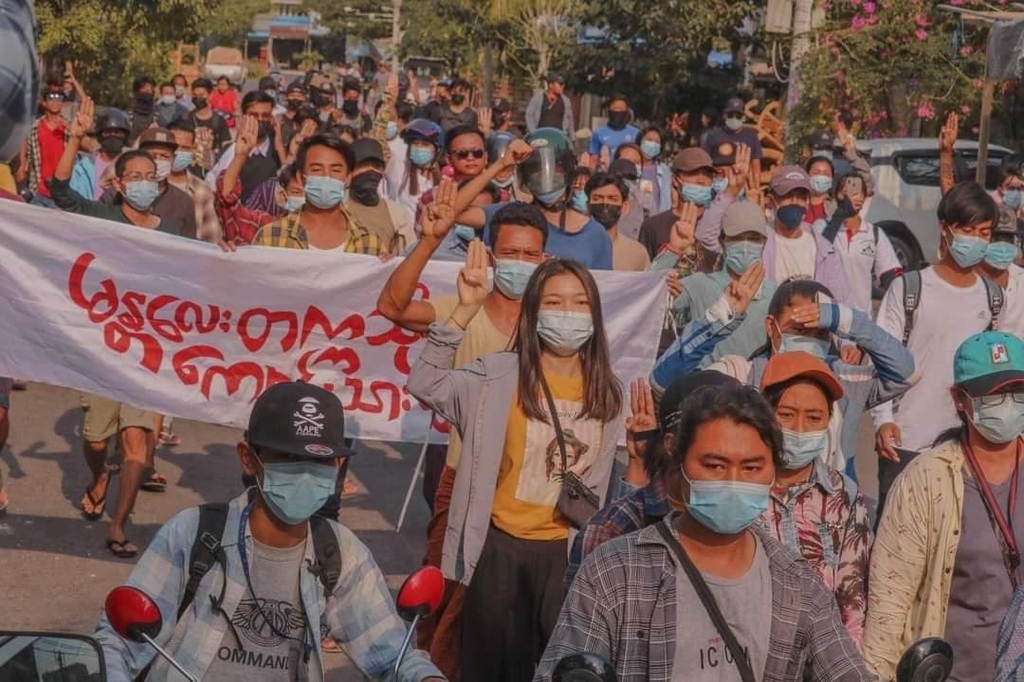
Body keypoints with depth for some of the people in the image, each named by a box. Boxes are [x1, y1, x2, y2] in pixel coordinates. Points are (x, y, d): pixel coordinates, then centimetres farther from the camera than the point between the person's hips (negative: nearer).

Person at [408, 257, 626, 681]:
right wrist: (465, 311, -32)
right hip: (500, 546, -3)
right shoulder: (502, 374, -10)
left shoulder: (606, 392, 3)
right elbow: (425, 385, -25)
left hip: (566, 550, 3)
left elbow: (599, 478, 12)